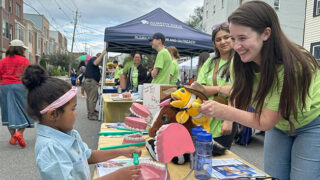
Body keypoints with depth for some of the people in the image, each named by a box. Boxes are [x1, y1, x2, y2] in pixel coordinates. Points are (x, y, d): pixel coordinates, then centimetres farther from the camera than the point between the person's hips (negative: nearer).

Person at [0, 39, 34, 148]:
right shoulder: (24, 60, -2)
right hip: (20, 86, -4)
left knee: (9, 111, 12)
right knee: (24, 110, 6)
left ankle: (13, 136, 17)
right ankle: (19, 132, -14)